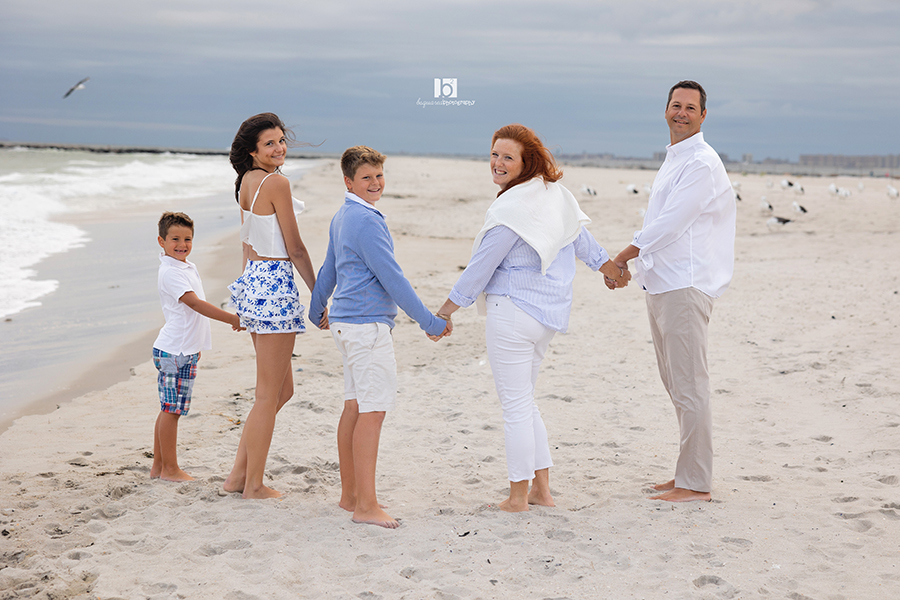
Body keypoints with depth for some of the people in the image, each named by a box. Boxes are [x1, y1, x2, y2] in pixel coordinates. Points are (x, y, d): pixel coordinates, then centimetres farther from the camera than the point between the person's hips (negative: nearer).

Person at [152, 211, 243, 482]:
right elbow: (194, 303, -25)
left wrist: (195, 345, 27)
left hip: (185, 349, 10)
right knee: (171, 409, -3)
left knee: (168, 409, 13)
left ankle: (159, 466, 20)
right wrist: (231, 318, -28)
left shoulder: (190, 267, 14)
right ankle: (170, 469, 3)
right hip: (174, 350, -9)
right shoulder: (170, 272, -16)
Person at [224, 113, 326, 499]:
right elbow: (295, 247, -12)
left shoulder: (246, 181, 13)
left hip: (251, 280, 9)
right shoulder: (276, 182, -14)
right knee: (268, 394, 0)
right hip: (275, 285, -9)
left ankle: (239, 474, 20)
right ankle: (254, 485, 9)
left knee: (283, 389, 17)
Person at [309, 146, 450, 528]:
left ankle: (350, 495, 18)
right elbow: (392, 278, -17)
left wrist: (315, 312, 40)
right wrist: (429, 321, -11)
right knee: (373, 410, -9)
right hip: (367, 324, -10)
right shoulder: (366, 221, -15)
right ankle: (366, 506, -9)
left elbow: (328, 269, 27)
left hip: (347, 324, 10)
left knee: (355, 407, 12)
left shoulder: (341, 217, 15)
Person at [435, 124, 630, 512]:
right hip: (549, 313, 9)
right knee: (524, 401, 19)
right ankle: (542, 489, 22)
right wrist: (612, 269, 37)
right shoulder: (555, 193, 6)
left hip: (513, 311, -9)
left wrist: (444, 312, -6)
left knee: (515, 405, 1)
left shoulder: (511, 209, -19)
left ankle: (518, 496, 10)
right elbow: (582, 238, 20)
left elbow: (480, 267, -14)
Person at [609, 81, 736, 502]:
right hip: (661, 283, 10)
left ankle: (696, 484, -3)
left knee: (689, 386, -8)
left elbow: (670, 224, -19)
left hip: (686, 285, -10)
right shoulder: (673, 159, 19)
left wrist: (622, 257, -12)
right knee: (675, 384, 14)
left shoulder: (702, 164, -13)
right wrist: (634, 262, 12)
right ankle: (688, 475, 23)